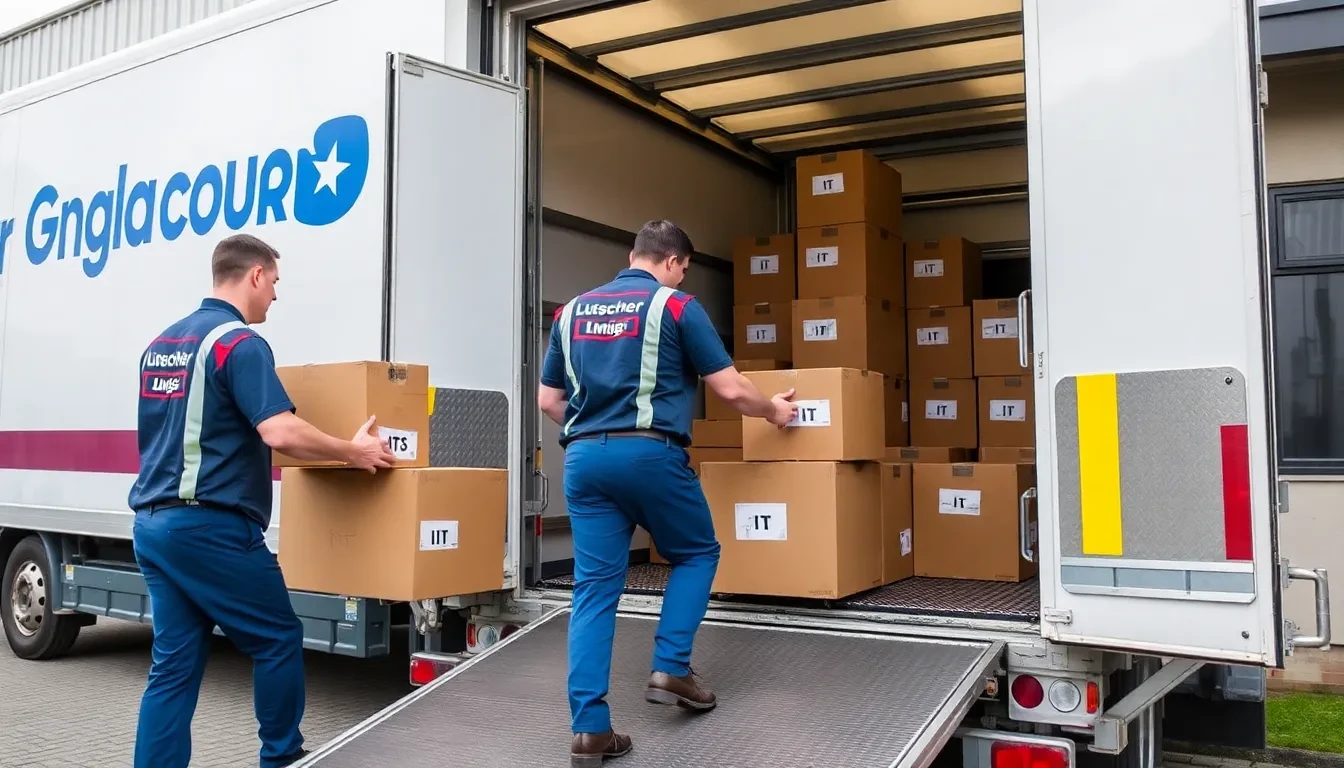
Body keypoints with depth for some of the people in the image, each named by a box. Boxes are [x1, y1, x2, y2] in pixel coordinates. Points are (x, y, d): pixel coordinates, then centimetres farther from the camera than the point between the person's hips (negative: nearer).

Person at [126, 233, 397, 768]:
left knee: (174, 664, 10)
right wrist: (353, 452, -11)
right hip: (211, 527, -8)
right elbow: (281, 432, -25)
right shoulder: (239, 342, -13)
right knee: (278, 640, 8)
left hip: (153, 524, 9)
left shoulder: (160, 344, 15)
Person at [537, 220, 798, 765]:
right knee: (696, 555, 19)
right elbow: (729, 390, 2)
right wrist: (773, 410, 21)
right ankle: (670, 670, 11)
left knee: (594, 587, 5)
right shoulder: (676, 306, 2)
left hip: (583, 458, 5)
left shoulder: (572, 310, 17)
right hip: (649, 454, -4)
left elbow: (548, 400, 18)